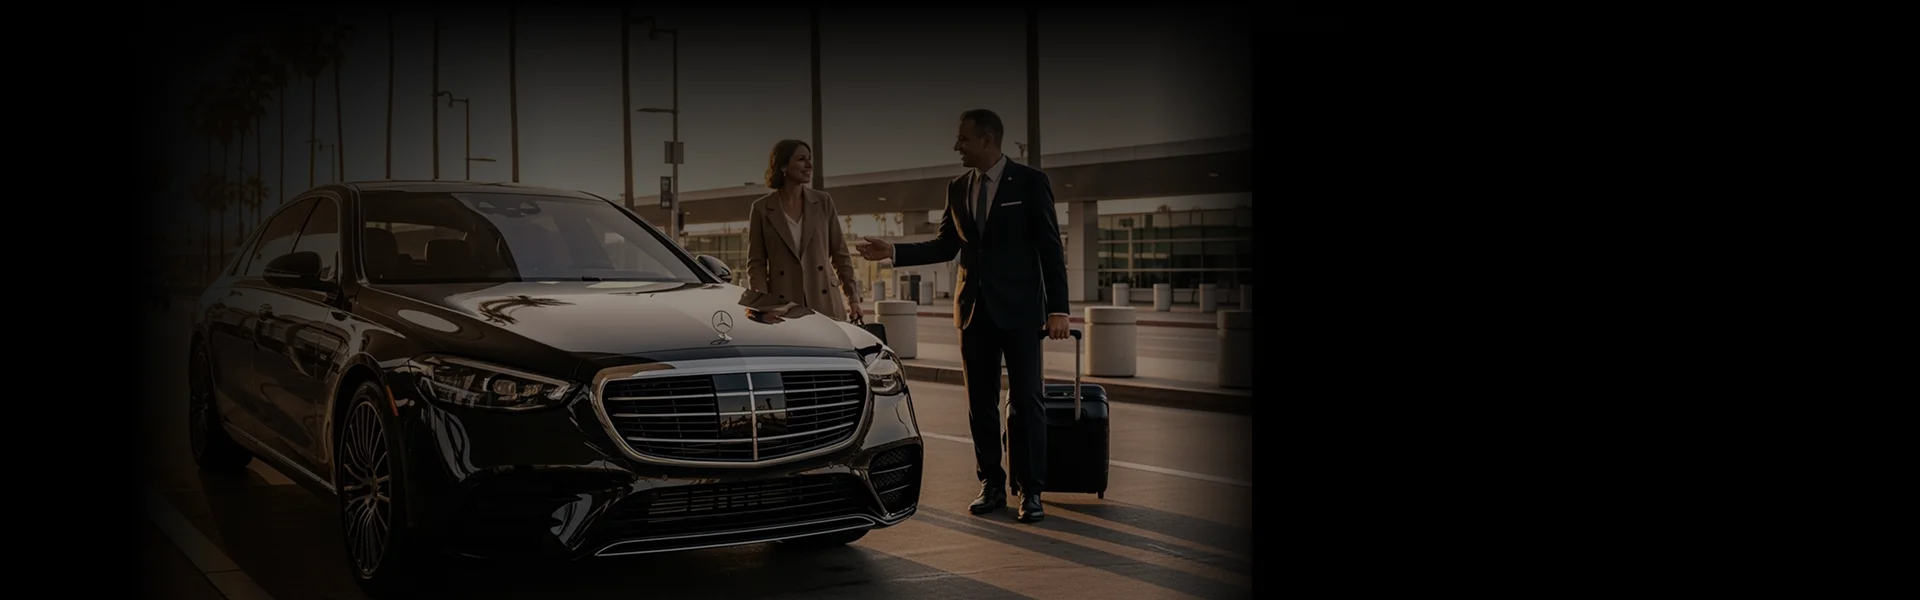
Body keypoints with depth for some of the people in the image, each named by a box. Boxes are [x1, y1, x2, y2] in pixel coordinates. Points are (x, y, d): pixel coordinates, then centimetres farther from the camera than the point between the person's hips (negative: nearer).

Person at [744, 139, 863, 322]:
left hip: (825, 304, 2)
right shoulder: (761, 209, 4)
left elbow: (840, 253, 12)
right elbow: (756, 264, 4)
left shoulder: (823, 202, 9)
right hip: (783, 306, -2)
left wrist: (853, 298, 8)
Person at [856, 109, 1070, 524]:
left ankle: (1030, 492, 4)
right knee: (980, 404, 9)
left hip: (1019, 309, -5)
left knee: (1025, 403, -3)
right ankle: (991, 486, 18)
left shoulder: (1030, 182, -5)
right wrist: (893, 252, 3)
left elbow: (1051, 248, -6)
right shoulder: (957, 189, 11)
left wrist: (1057, 308, -12)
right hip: (975, 309, 5)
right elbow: (944, 246, 15)